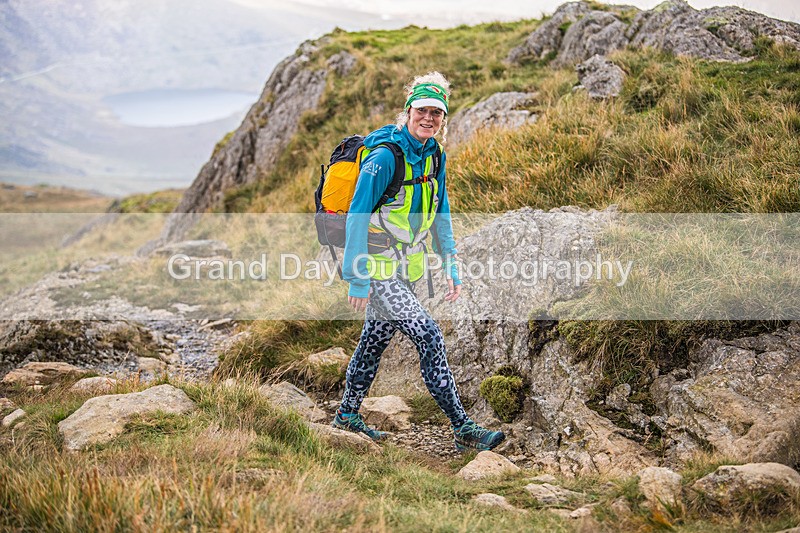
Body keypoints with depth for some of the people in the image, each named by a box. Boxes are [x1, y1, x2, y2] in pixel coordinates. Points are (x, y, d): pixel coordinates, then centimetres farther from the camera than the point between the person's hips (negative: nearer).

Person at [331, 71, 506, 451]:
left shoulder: (434, 155, 3)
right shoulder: (384, 156, -20)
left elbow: (440, 216, 13)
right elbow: (357, 218, -19)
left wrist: (451, 268, 9)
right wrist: (357, 279, -20)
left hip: (405, 267, 8)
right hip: (377, 268, -8)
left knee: (376, 339, 18)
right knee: (429, 337, -14)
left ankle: (348, 415, 34)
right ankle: (462, 429, -10)